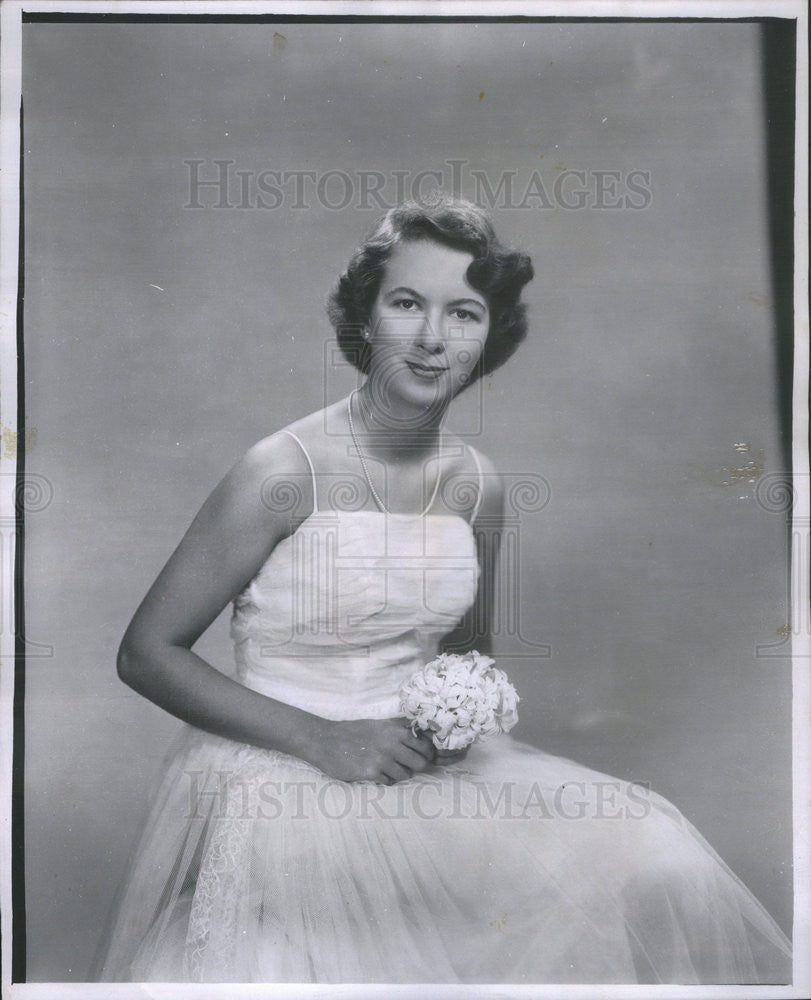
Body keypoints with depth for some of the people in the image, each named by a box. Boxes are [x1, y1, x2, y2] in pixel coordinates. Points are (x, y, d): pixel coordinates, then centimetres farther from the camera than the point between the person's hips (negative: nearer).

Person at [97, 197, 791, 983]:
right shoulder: (285, 471, -14)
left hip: (427, 765, 5)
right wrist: (320, 739, -16)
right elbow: (145, 654, -10)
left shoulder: (476, 484, 3)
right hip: (278, 780, -4)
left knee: (648, 850, -11)